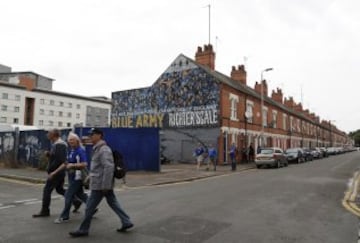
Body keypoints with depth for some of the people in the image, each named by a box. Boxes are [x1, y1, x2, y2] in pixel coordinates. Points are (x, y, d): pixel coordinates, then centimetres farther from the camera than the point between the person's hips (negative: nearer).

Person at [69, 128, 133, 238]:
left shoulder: (104, 149, -18)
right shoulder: (98, 149, 15)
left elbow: (108, 168, -26)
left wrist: (105, 185, -26)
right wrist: (90, 178, 23)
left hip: (100, 185, -10)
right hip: (103, 184, 10)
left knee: (90, 207, 2)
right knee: (113, 203, 12)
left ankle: (83, 230, 16)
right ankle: (126, 222, 17)